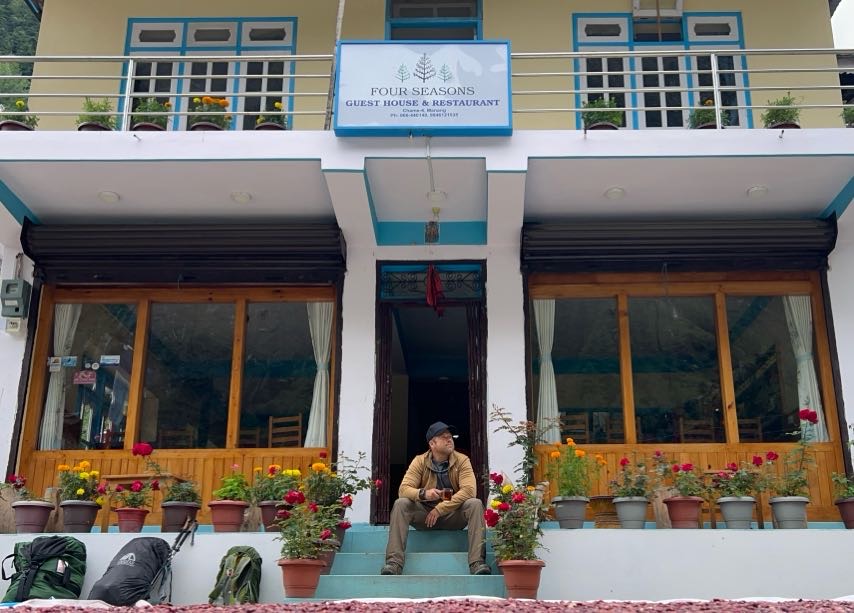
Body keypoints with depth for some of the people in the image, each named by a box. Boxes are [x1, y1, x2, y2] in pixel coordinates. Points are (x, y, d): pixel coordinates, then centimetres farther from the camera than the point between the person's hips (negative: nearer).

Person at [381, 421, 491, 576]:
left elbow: (469, 490, -19)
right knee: (401, 504, -25)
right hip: (425, 516, 1)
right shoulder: (420, 461, -3)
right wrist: (423, 494, -35)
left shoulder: (462, 460, -5)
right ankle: (394, 562, -34)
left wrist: (440, 509, -24)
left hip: (453, 515, -1)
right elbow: (404, 489, -12)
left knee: (475, 504, -28)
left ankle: (477, 562, -35)